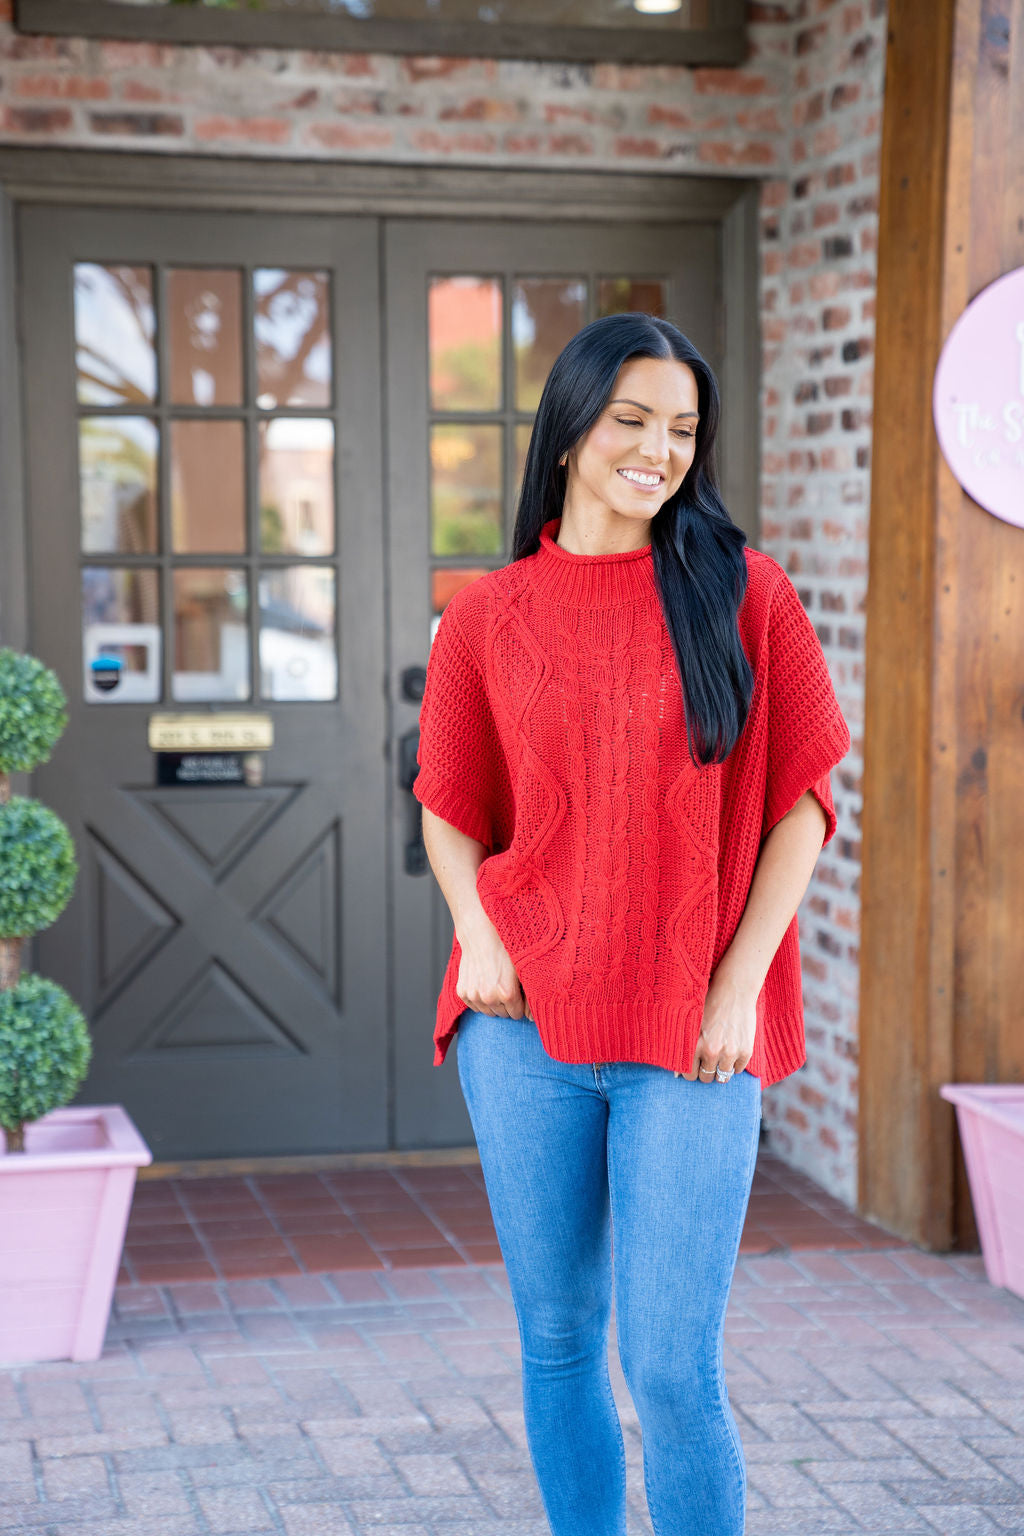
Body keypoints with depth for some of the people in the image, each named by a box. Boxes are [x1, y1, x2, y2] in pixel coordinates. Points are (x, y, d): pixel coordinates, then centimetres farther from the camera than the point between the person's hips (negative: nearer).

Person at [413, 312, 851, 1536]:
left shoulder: (744, 592, 2)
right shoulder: (487, 617, 5)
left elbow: (803, 797, 1)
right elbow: (449, 808, 13)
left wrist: (740, 984, -6)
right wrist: (477, 933, -7)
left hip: (692, 1040, -2)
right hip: (526, 1030, 2)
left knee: (673, 1370, -4)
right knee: (558, 1341, 11)